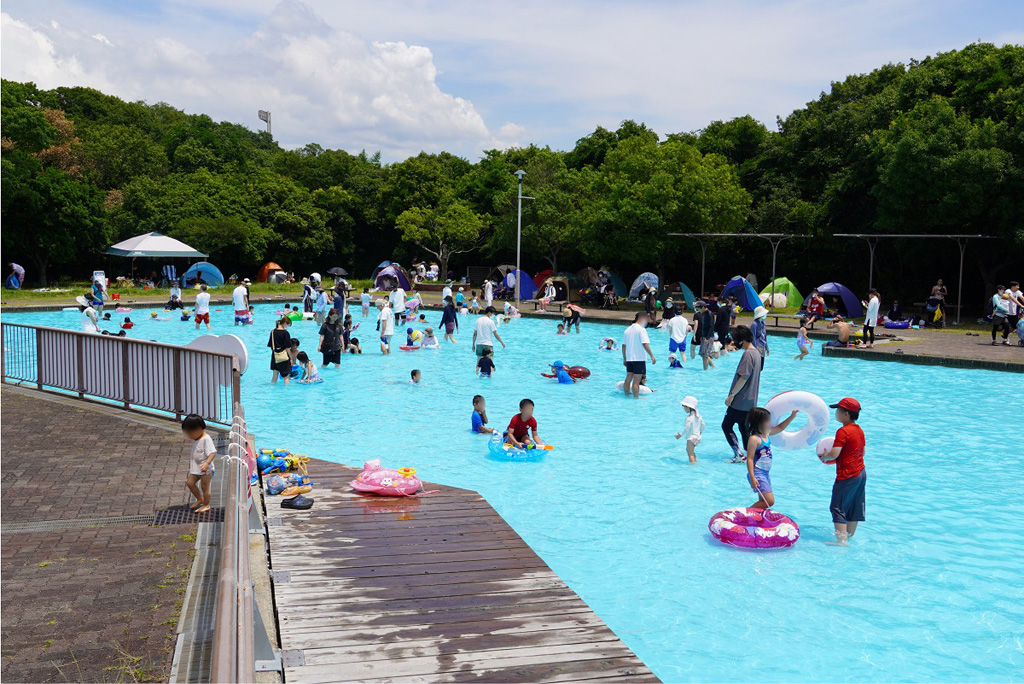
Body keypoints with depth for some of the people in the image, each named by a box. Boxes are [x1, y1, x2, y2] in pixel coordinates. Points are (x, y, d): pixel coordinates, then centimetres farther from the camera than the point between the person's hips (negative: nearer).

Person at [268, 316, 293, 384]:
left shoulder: (273, 332, 5)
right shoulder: (285, 333, -13)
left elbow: (270, 346, 10)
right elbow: (287, 347, -12)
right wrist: (291, 358, -5)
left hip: (275, 356, 6)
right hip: (284, 357, -6)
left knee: (275, 375, 18)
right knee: (286, 376, 1)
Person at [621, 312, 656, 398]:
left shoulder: (628, 330, 11)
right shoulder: (641, 329, -11)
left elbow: (623, 346, 13)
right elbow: (645, 344, -19)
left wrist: (624, 359, 19)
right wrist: (652, 356, -17)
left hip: (629, 359, 7)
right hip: (639, 359, -7)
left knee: (628, 379, 12)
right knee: (636, 381, -4)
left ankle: (627, 396, 18)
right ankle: (636, 398, -2)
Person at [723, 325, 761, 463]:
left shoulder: (748, 354, -19)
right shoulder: (757, 353, 12)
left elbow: (743, 377, -24)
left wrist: (731, 395, -18)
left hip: (740, 400, -9)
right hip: (750, 401, 9)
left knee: (726, 426, -2)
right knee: (744, 427, 15)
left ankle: (739, 455, -6)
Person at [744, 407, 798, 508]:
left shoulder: (766, 433, 9)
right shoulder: (754, 439, -18)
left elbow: (780, 427, 27)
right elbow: (750, 459, -20)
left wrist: (792, 416, 22)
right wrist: (752, 478, -24)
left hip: (766, 473, 10)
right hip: (758, 474, -10)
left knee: (764, 502, 12)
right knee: (769, 501, -13)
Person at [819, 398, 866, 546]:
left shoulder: (843, 431, -18)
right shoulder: (859, 430, 9)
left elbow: (834, 454, -24)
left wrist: (824, 457, -4)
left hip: (847, 476, -9)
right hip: (861, 473, 9)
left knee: (838, 508, -3)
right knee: (854, 509, 16)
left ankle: (842, 540, -9)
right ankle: (849, 537, 26)